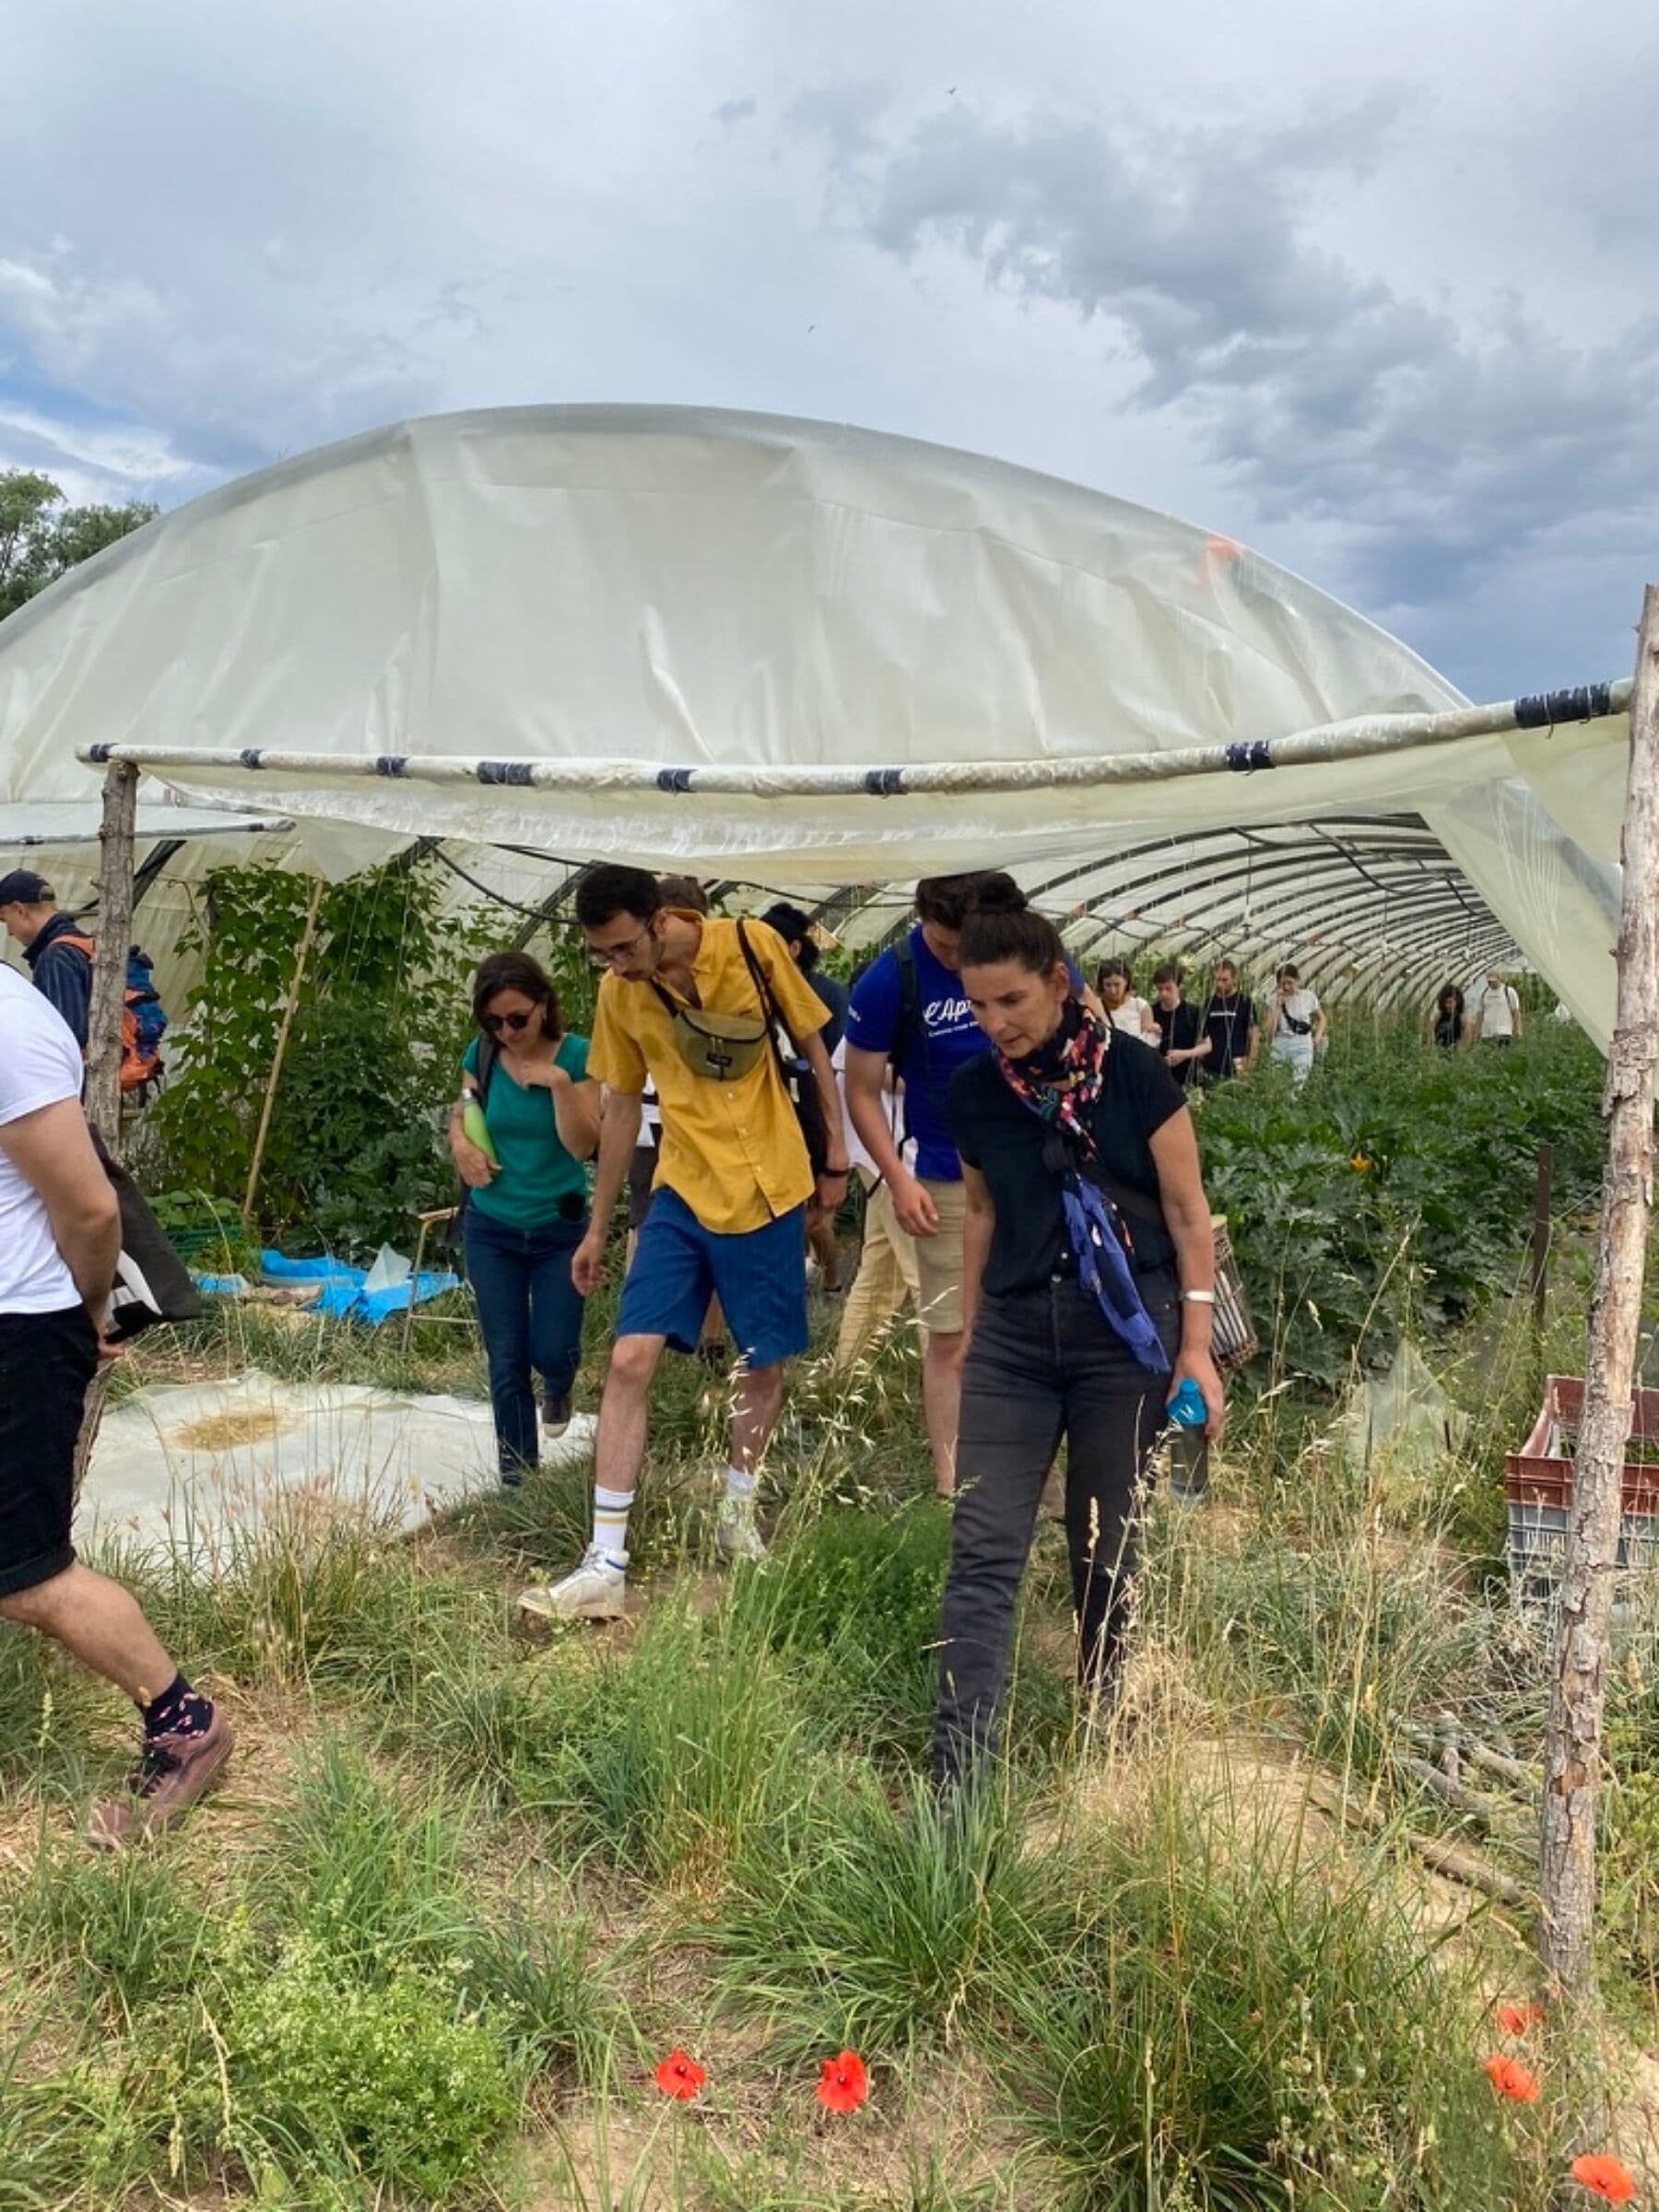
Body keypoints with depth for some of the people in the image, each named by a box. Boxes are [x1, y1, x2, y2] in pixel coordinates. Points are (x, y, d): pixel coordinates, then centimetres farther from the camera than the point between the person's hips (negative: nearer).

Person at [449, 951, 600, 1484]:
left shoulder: (576, 1055, -12)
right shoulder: (481, 1055, -5)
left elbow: (583, 1146, -16)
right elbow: (460, 1113, 13)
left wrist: (559, 1083, -27)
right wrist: (460, 1143, -9)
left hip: (560, 1229, -2)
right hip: (490, 1229, 2)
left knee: (552, 1351, -1)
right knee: (507, 1362, 3)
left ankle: (558, 1388, 38)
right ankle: (517, 1478, 17)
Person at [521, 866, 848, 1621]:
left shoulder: (754, 946, -11)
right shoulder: (619, 995, -2)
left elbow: (813, 1044, 2)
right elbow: (621, 1109, 8)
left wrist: (834, 1156, 3)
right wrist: (597, 1227, 10)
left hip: (768, 1190, -1)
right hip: (682, 1194, 2)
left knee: (765, 1367, 9)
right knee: (629, 1360, -10)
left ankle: (738, 1514, 34)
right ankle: (606, 1565, -4)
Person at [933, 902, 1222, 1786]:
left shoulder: (1132, 1072, -8)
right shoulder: (972, 1092, 2)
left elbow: (1186, 1212, -3)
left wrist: (1196, 1346, -5)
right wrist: (969, 1335, 19)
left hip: (1123, 1333, -3)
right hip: (1014, 1332, 3)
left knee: (1106, 1548, 8)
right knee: (982, 1551, -4)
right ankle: (955, 1771, -1)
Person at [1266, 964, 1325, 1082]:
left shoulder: (1308, 997, 1)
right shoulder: (1274, 1000, 0)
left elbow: (1321, 1018, 18)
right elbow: (1270, 1030, -10)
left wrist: (1318, 1037, 1)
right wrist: (1278, 1005, -12)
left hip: (1302, 1047, 0)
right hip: (1280, 1047, 0)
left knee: (1299, 1082, -6)